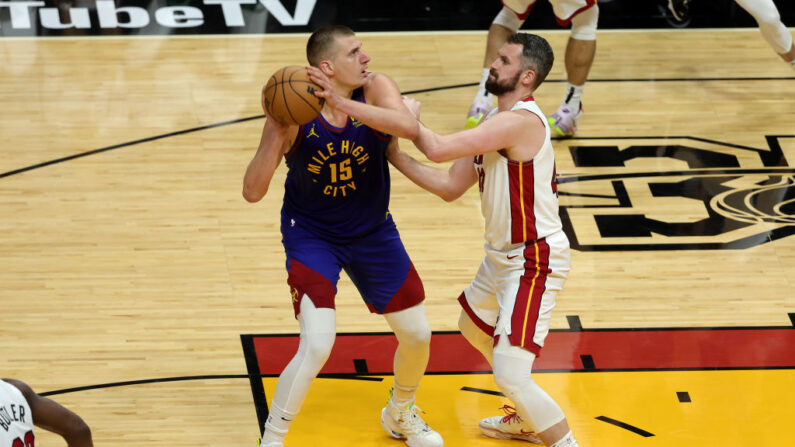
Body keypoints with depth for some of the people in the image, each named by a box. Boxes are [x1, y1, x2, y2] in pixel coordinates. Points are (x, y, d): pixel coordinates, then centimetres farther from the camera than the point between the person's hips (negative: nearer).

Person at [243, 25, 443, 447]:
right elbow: (252, 192, -26)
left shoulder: (374, 89, -19)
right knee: (316, 346, -20)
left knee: (418, 335, 12)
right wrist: (275, 131, -40)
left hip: (373, 232, 4)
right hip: (311, 235, -4)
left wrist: (343, 104, -47)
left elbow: (409, 127, -41)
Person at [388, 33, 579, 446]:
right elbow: (450, 186, 11)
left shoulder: (520, 121, -26)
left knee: (510, 374, -18)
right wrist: (395, 156, 3)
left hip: (533, 262, -11)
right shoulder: (495, 124, 7)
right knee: (474, 327, 33)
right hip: (502, 254, 11)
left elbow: (438, 149, -31)